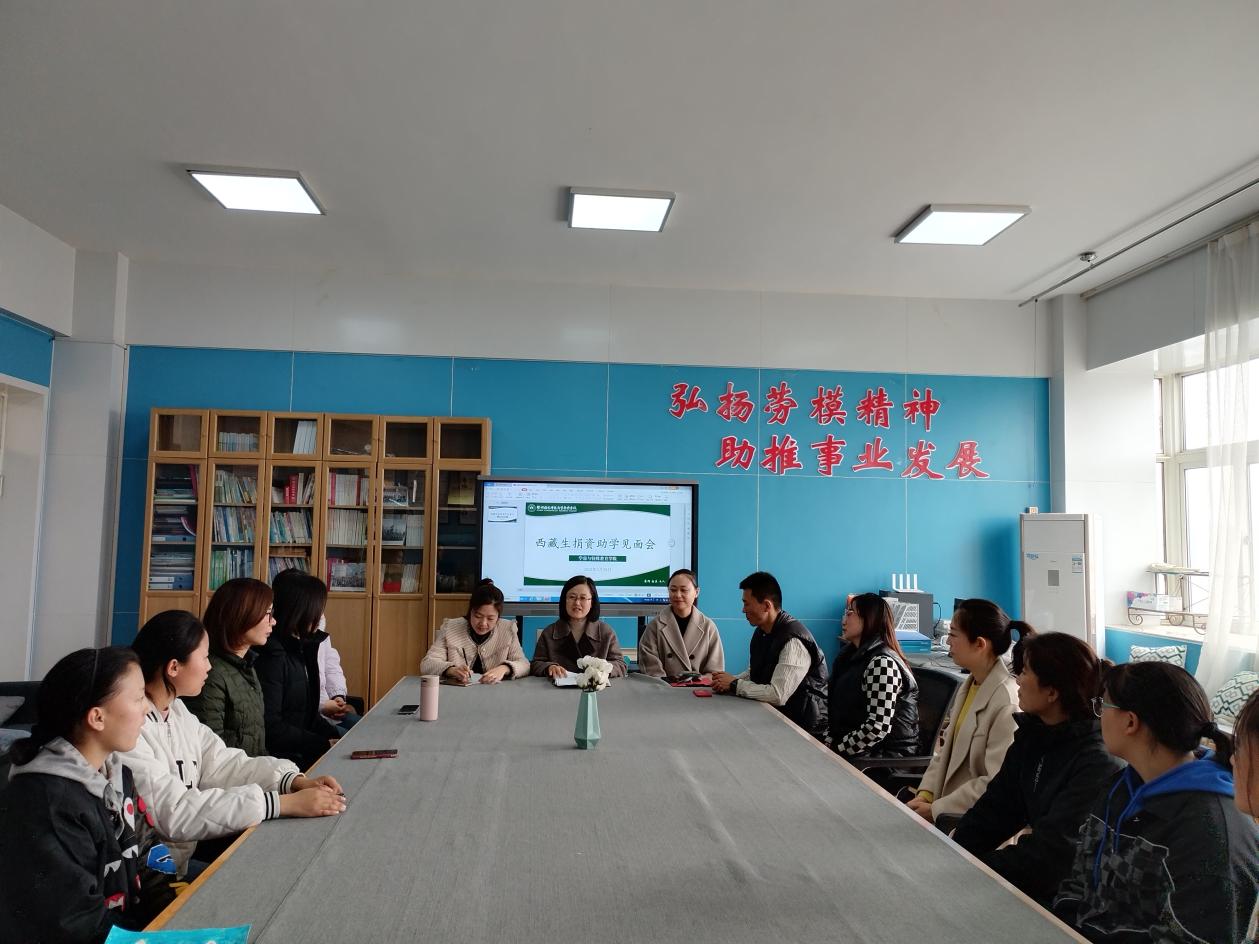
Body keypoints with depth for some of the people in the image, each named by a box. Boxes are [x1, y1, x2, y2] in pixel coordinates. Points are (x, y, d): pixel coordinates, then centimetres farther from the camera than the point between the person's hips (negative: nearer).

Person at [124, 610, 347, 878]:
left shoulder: (176, 710, 6)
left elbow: (221, 763, 3)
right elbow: (174, 813, -28)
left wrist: (295, 781, -14)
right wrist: (285, 804, -30)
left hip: (190, 851, 8)